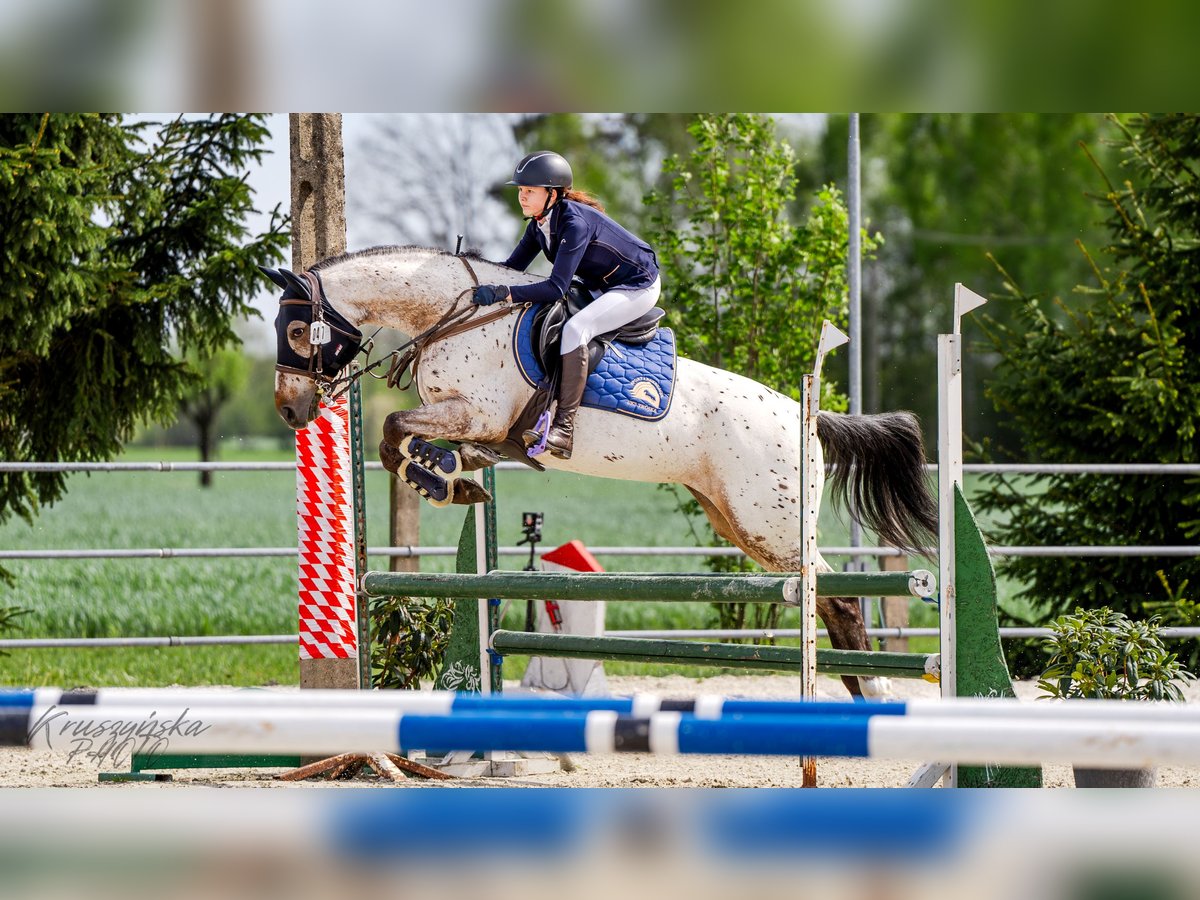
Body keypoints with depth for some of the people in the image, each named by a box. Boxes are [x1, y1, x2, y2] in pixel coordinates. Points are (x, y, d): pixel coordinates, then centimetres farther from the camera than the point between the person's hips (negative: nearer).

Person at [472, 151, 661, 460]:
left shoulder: (575, 223, -30)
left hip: (638, 286, -10)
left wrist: (503, 293, -42)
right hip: (598, 286, 10)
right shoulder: (539, 224, -3)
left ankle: (564, 429, -35)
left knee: (575, 328, -32)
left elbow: (556, 287, -36)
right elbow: (514, 267, 7)